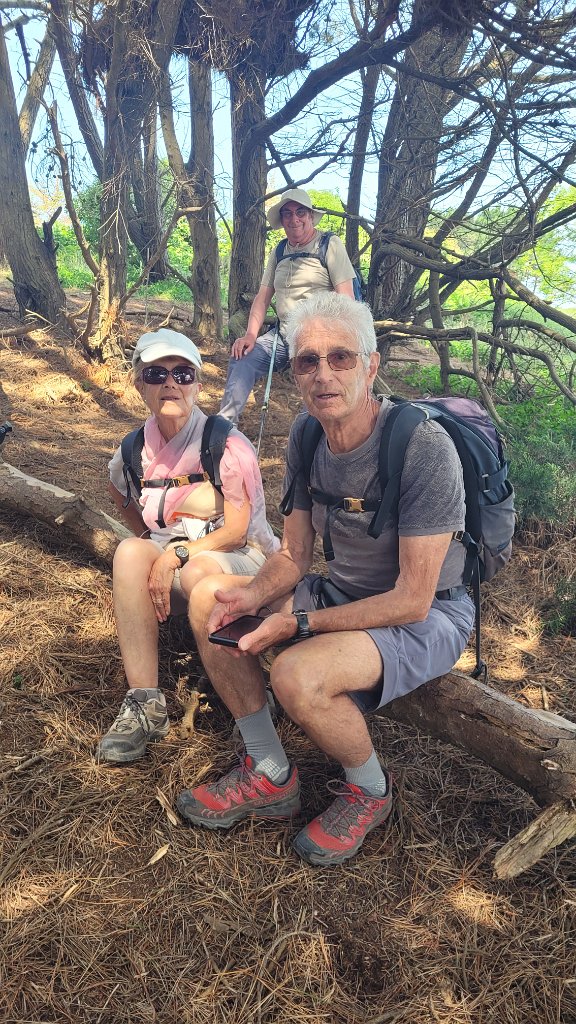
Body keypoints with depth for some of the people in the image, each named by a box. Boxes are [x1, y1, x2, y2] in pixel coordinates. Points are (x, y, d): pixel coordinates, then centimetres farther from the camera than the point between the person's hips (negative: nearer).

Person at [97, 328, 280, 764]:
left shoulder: (225, 443, -14)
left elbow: (236, 531, -15)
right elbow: (119, 491, 25)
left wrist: (176, 554, -25)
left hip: (243, 558, -4)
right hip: (172, 559, 5)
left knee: (200, 571, -38)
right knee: (130, 551, -26)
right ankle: (145, 703, -25)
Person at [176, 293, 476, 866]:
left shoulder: (422, 448, -27)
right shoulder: (305, 435, -5)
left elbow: (412, 602, -25)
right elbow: (294, 555, 3)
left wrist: (301, 622, -25)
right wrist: (253, 594, -18)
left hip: (428, 617, -7)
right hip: (343, 592, 7)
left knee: (298, 675, -33)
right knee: (210, 604, 0)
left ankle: (370, 790, 3)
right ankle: (270, 776, 10)